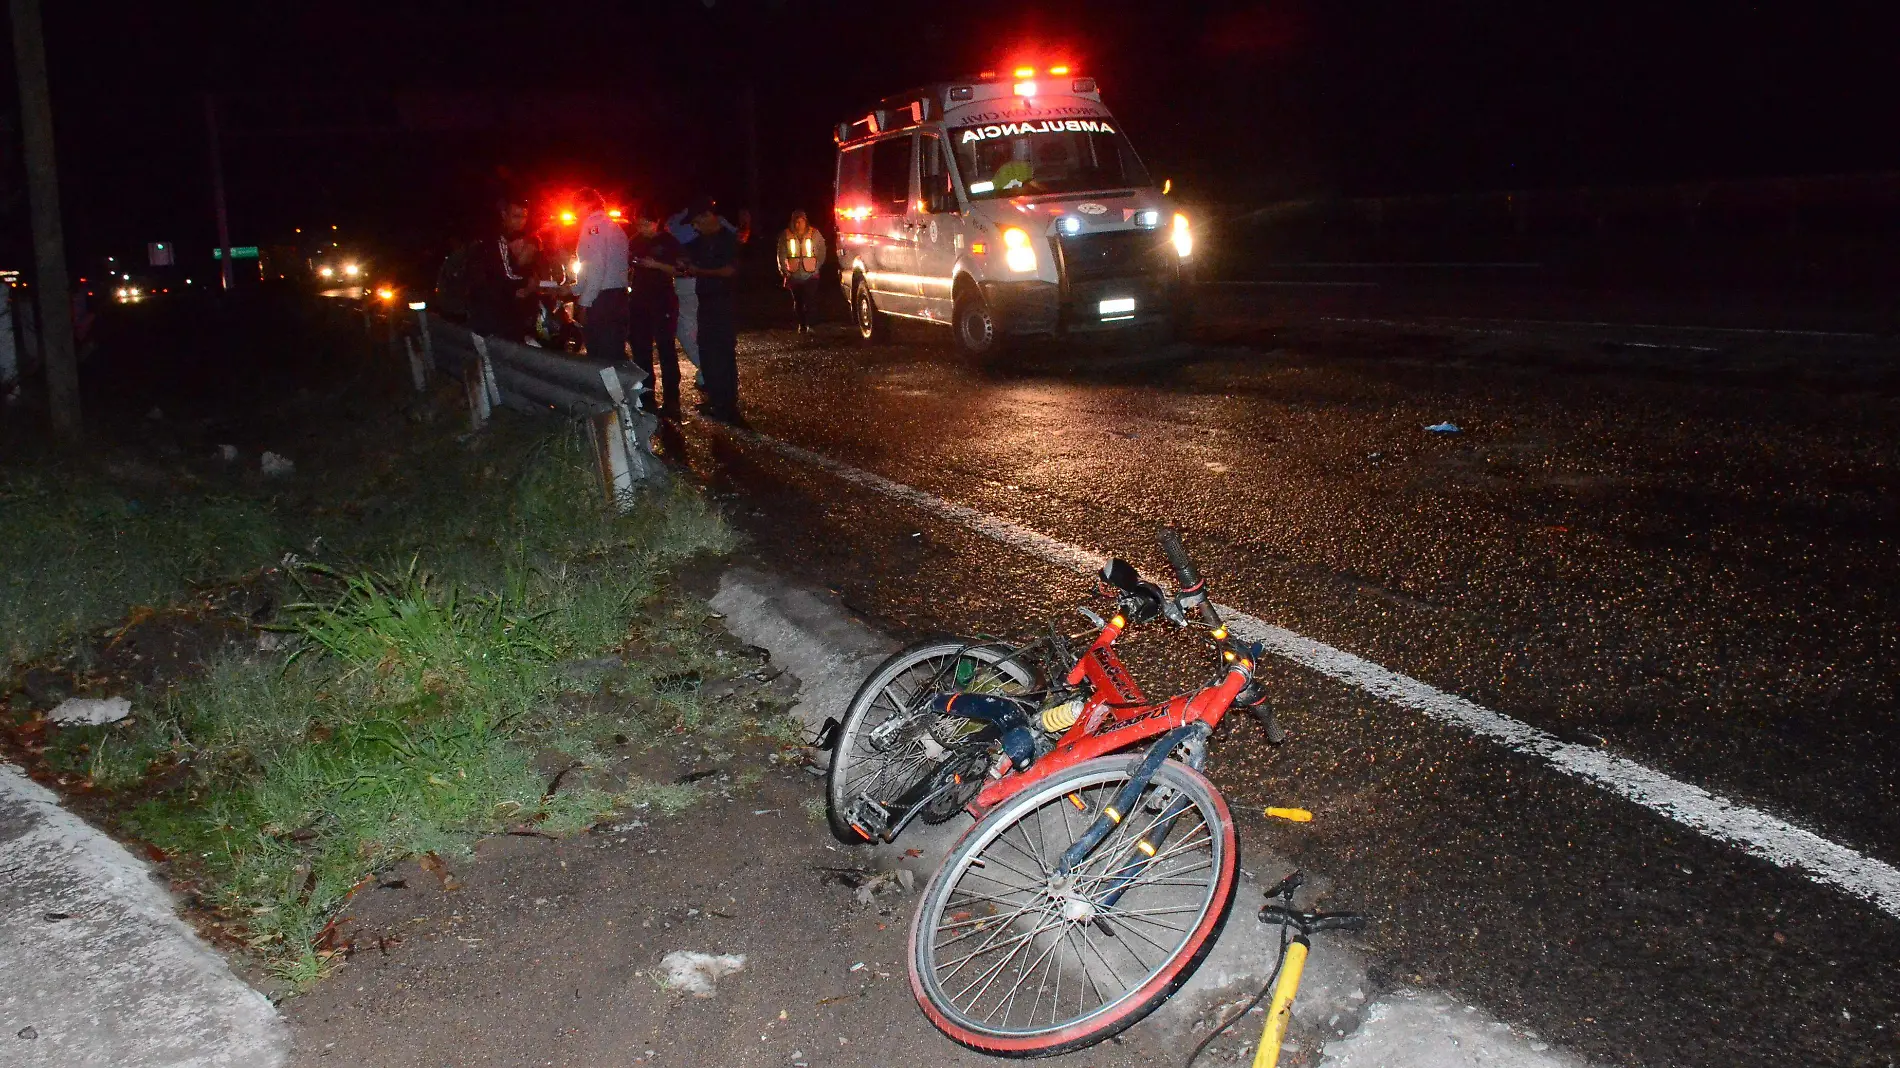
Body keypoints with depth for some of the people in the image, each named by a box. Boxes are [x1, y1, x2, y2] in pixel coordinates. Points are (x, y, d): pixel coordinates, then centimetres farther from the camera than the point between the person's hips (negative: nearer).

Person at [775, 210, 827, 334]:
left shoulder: (814, 234, 0)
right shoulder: (786, 235, 2)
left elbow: (821, 252, 7)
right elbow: (781, 254, 7)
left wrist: (816, 266, 1)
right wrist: (784, 271, 2)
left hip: (811, 274, -2)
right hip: (794, 276, 2)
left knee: (808, 301, -12)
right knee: (797, 301, 8)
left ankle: (806, 325, -9)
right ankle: (801, 324, 19)